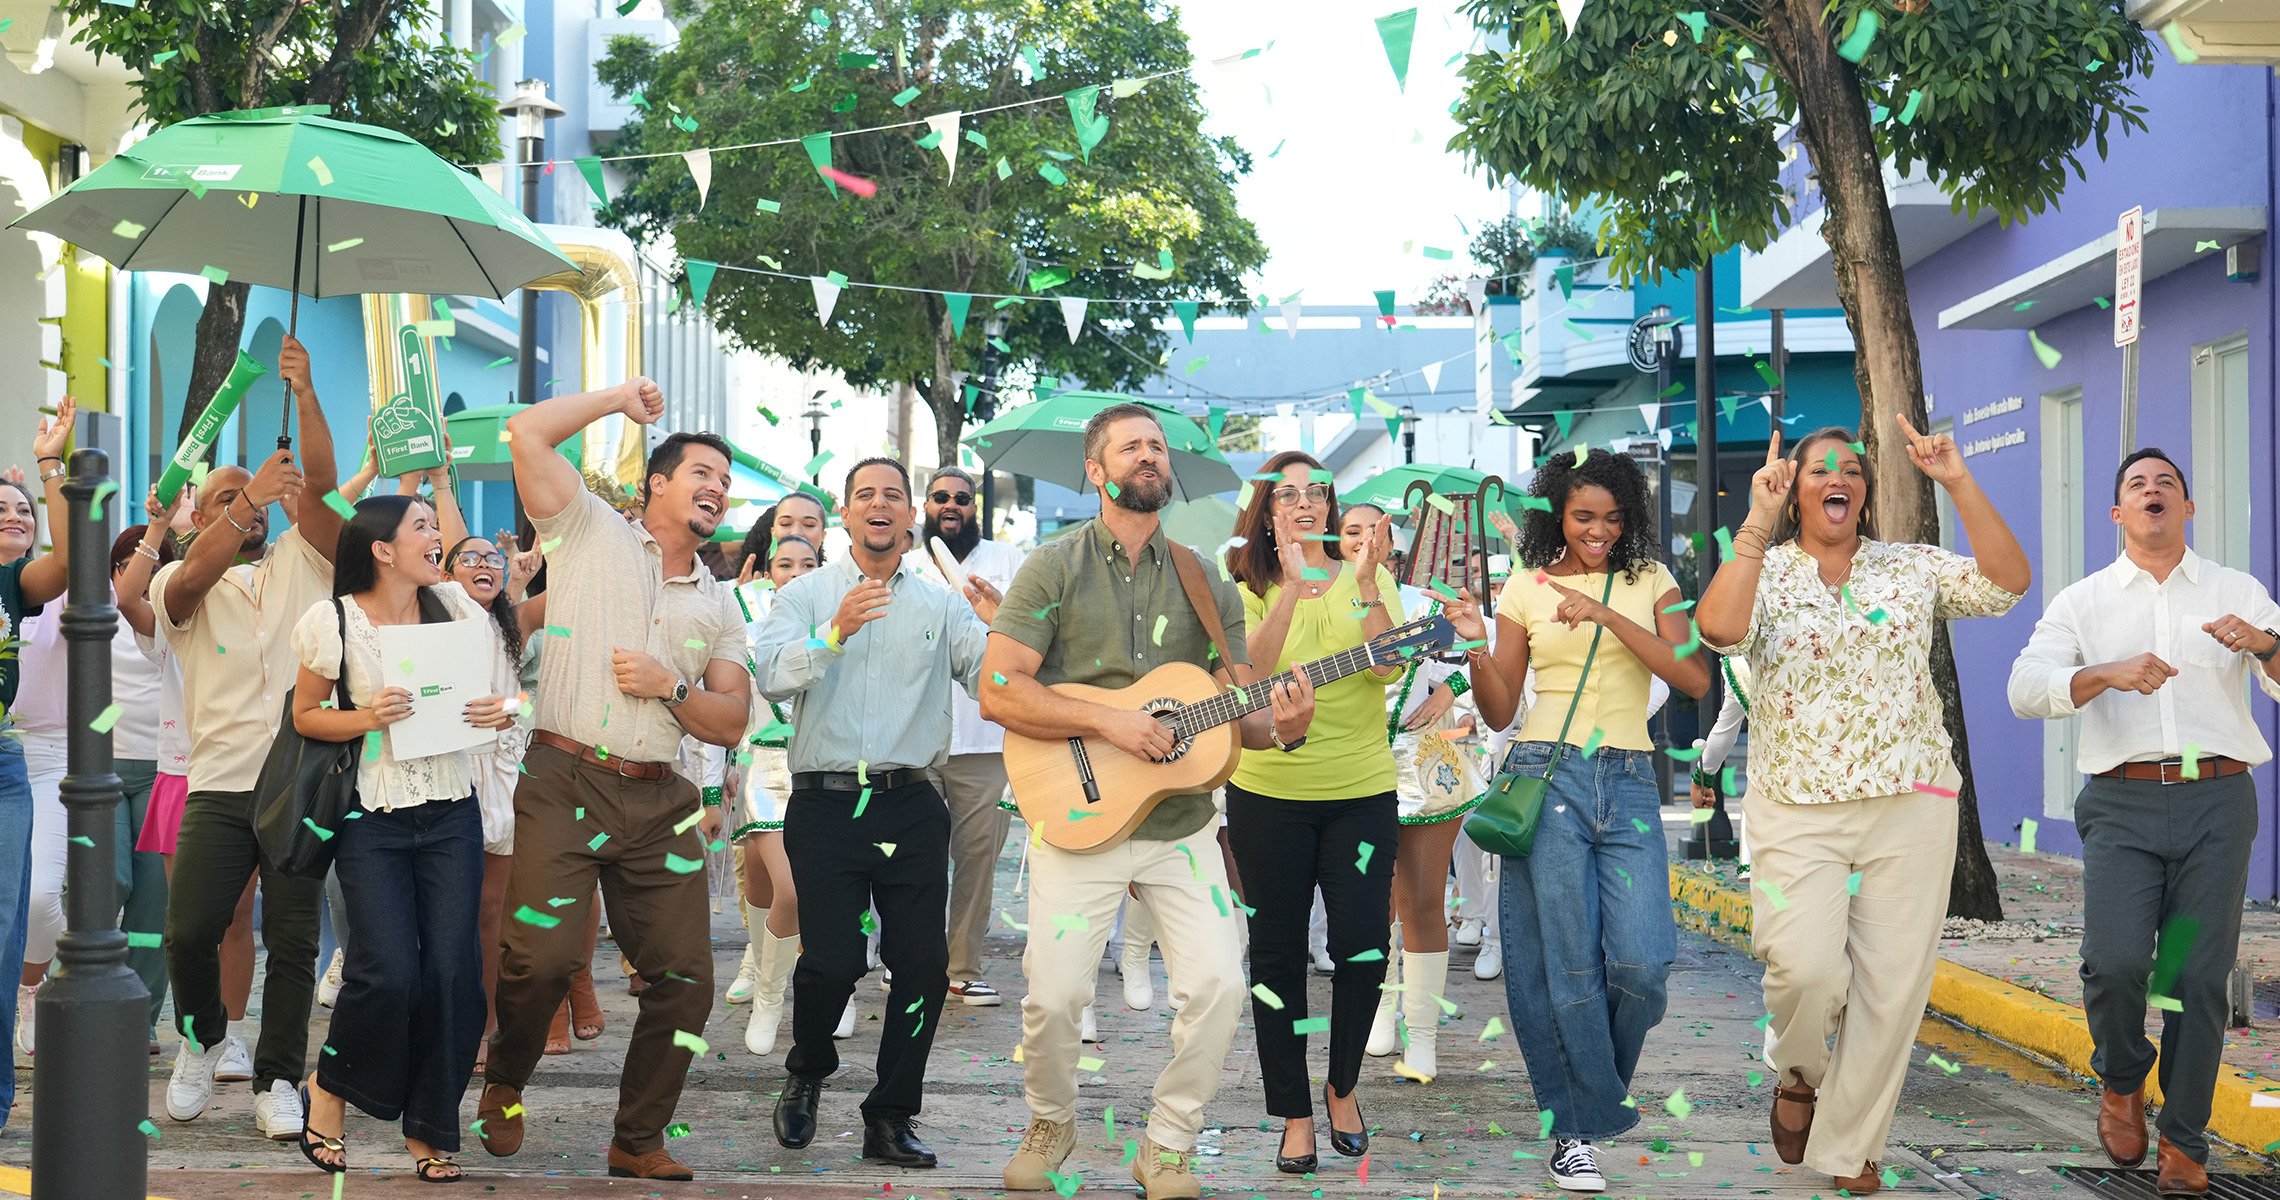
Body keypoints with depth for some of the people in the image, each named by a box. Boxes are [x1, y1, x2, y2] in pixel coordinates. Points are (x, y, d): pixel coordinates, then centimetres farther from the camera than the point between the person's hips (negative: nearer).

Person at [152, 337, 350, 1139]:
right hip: (220, 785, -1)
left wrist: (307, 396, -13)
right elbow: (193, 575, -16)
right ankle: (202, 1039, 20)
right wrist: (248, 497, -28)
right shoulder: (178, 582, 9)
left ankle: (276, 1081, 10)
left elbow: (323, 486, -2)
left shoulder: (299, 565, 13)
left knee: (293, 939, -1)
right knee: (189, 930, -8)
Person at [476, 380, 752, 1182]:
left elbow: (730, 724, 14)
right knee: (541, 956, -16)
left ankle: (638, 1142, 16)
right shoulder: (592, 533, 8)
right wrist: (620, 398, 10)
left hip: (659, 803, 5)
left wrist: (671, 684, -4)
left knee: (685, 977, 1)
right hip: (566, 784, -4)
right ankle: (505, 1083, 16)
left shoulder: (719, 605, 19)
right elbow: (527, 431, -1)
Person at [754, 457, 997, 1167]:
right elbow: (770, 676, -8)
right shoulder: (807, 595, 8)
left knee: (924, 962, -3)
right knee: (831, 962, -10)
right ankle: (805, 1078, 21)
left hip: (911, 807, 2)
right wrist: (835, 634, -24)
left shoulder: (942, 606, 12)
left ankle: (890, 1119, 12)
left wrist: (1001, 632, -19)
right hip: (826, 804, -2)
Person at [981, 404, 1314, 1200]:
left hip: (1180, 826, 3)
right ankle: (1051, 1124, 22)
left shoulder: (1205, 584, 9)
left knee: (1218, 983, -11)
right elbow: (996, 691, -9)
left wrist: (1280, 726, -14)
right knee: (1054, 994, -9)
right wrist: (1104, 722, -19)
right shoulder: (1055, 569, -1)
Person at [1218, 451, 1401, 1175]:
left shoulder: (1367, 578, 4)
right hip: (1269, 791, 0)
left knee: (1363, 947, -3)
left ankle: (1342, 1087, 23)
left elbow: (1388, 666, -10)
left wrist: (1367, 584, -21)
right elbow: (1250, 670, -15)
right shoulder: (1252, 588, 2)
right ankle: (1294, 1117, 16)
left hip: (1361, 791, 1)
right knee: (1278, 953, 4)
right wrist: (1294, 588, -24)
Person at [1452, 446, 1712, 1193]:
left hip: (1628, 784, 1)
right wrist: (1477, 650, -11)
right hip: (1548, 778, -1)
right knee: (1566, 960, -2)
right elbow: (1499, 713, 8)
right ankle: (1579, 1129, 12)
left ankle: (1593, 1087, 19)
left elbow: (1695, 678, -8)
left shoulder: (1649, 583, 8)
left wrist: (1608, 616, -15)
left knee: (1641, 961, -11)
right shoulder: (1525, 588, 7)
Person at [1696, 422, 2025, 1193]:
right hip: (1797, 812, -2)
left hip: (1912, 807, 3)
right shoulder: (1765, 571, 3)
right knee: (1806, 968, -19)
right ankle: (1798, 1074, 15)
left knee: (1892, 984, 2)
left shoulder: (1913, 568, 10)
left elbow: (2008, 581, -5)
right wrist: (1759, 522, -22)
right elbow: (1718, 626, -19)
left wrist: (1958, 484, -10)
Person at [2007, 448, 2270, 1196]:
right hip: (2123, 803, -1)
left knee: (2200, 977, -1)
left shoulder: (2238, 593, 13)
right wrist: (2107, 673, -20)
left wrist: (2264, 646, -19)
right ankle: (2120, 1080, 14)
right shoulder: (2081, 602, 11)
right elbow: (2026, 690, -4)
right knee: (2115, 962, -17)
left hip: (2218, 801, 1)